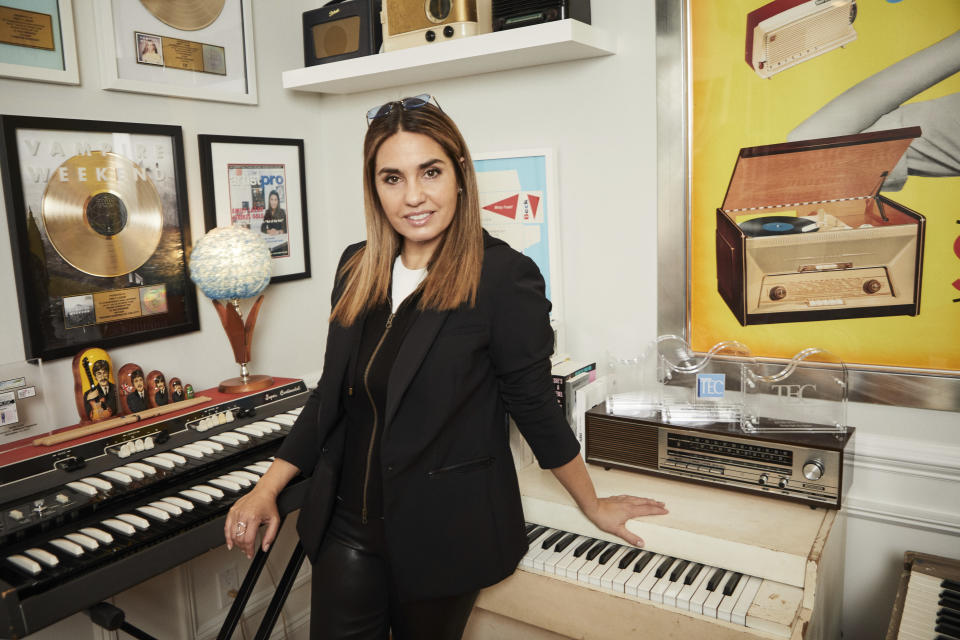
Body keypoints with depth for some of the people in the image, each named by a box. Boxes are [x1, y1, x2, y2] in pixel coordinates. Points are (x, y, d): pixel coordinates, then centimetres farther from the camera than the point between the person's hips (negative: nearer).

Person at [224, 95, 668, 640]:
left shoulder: (504, 277, -18)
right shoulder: (358, 269, 1)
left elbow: (536, 406, -8)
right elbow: (332, 395, 8)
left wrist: (593, 505, 1)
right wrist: (267, 490, 6)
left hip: (444, 533, -4)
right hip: (348, 523, 5)